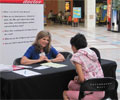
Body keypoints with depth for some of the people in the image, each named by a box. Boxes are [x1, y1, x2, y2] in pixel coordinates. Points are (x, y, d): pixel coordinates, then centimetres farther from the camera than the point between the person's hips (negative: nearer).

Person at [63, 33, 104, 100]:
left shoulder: (77, 56, -12)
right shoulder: (92, 52, 8)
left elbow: (81, 79, -16)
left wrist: (76, 81, 6)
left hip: (91, 94, -7)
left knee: (65, 93, 15)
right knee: (71, 84, 25)